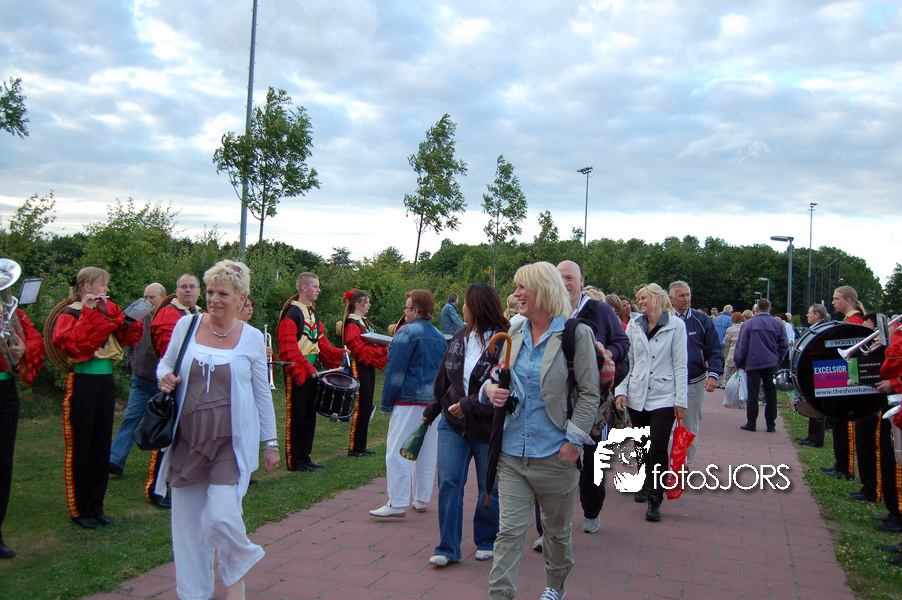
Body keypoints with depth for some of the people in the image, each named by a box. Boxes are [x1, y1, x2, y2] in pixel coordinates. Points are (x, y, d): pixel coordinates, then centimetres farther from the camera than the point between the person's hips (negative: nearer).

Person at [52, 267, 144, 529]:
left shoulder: (109, 312, 11)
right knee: (79, 448, 2)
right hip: (81, 384, -6)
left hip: (106, 382, 6)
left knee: (101, 447, 11)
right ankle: (79, 510, 14)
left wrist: (111, 313, -9)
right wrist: (89, 313, -20)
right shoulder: (70, 314, -6)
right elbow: (73, 343, -22)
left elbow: (131, 337, 3)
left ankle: (96, 507, 22)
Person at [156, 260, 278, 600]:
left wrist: (270, 442, 5)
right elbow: (165, 363, 16)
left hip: (231, 441, -3)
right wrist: (164, 378, -8)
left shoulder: (252, 338, -1)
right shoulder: (187, 324, 2)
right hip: (187, 438, 3)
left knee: (221, 516, -13)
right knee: (187, 518, 8)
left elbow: (263, 394, 5)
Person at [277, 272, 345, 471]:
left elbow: (321, 342, 17)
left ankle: (305, 456, 22)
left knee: (310, 414, 12)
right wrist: (306, 368, -25)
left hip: (311, 371, 8)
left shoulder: (313, 313, 16)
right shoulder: (292, 313, -12)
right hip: (297, 372, -8)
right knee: (296, 415, -1)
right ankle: (294, 461, 7)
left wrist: (339, 353, 3)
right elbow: (288, 347, -19)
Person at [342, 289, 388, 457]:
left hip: (369, 367, 10)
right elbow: (358, 350, -18)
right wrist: (382, 350, -18)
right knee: (361, 406, -7)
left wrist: (384, 346, 1)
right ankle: (354, 447, 1)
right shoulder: (352, 324, -12)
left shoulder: (365, 322, 18)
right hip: (359, 368, -10)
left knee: (367, 407, 11)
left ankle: (361, 445, 18)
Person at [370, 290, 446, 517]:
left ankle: (397, 504, -7)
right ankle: (421, 500, 21)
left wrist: (387, 402, -5)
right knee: (427, 452, 13)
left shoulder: (407, 333, -9)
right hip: (434, 402, 8)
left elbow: (395, 370, -11)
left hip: (409, 400, -8)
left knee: (398, 451, -5)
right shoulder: (440, 337, 13)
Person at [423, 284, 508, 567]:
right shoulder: (459, 338, 5)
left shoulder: (504, 343, -16)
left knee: (489, 489, 11)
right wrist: (432, 411, 19)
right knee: (448, 483, -1)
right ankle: (448, 548, 9)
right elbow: (443, 379, 16)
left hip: (488, 429, -5)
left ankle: (486, 542, 31)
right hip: (453, 425, 5)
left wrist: (469, 405, -22)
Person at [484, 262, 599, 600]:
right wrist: (490, 389, -4)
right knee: (509, 530, 1)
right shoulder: (514, 336, 7)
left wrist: (574, 441, -14)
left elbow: (589, 393, -9)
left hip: (554, 455, -3)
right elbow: (500, 378, 19)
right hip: (512, 453, 3)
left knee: (557, 530, 17)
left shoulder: (576, 334, -9)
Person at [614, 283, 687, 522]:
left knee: (658, 449, -7)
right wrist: (621, 390, -3)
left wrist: (681, 399, -6)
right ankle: (644, 484, 34)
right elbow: (626, 361, 7)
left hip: (663, 397, -3)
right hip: (637, 395, 4)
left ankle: (655, 500, 1)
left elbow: (681, 365, -4)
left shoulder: (676, 325, -3)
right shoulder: (634, 326, 6)